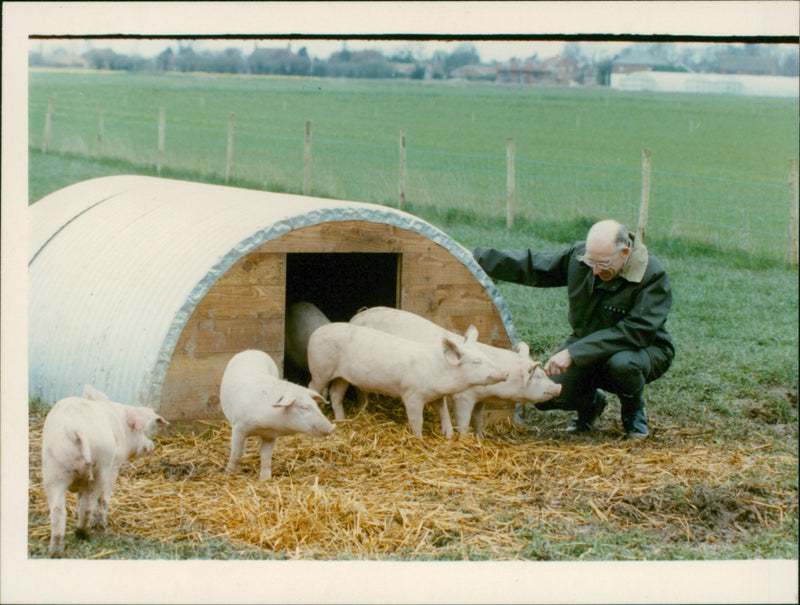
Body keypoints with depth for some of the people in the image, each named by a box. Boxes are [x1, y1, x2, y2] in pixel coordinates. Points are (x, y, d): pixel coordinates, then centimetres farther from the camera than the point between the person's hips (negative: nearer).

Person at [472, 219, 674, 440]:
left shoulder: (653, 277, -25)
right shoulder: (579, 256, -10)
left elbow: (636, 332, -32)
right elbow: (530, 265, 3)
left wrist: (574, 352, -36)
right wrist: (474, 257, 0)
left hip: (644, 349, -4)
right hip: (585, 344, 4)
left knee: (621, 364, -40)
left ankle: (634, 411, -4)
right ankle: (590, 402, 17)